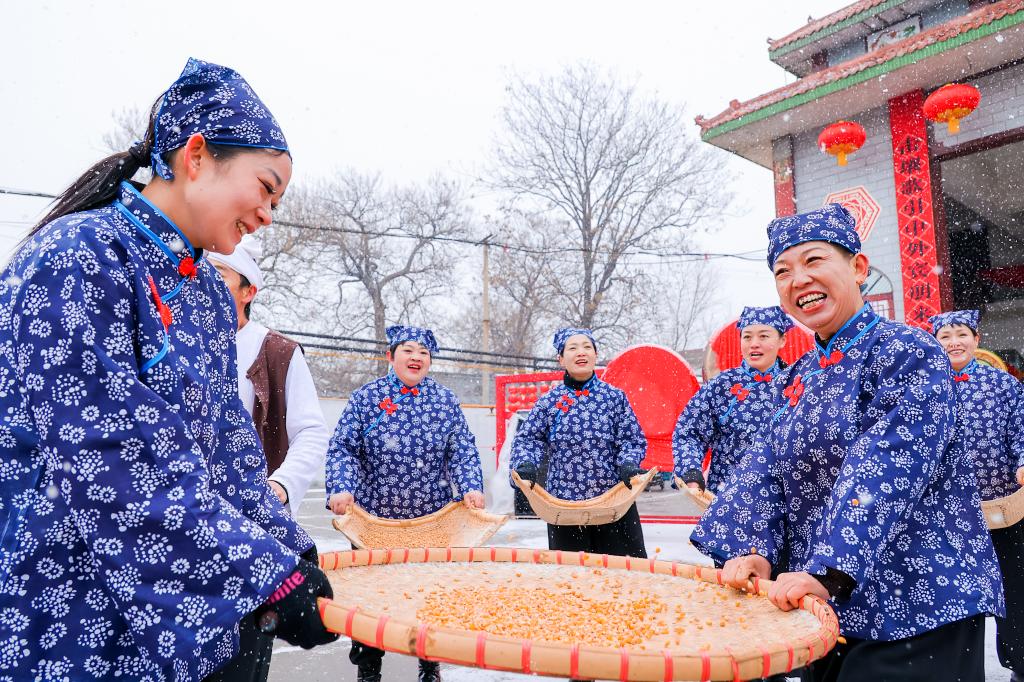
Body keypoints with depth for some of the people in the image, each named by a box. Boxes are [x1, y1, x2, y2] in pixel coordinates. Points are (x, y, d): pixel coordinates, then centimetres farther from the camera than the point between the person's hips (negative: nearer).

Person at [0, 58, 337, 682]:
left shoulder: (211, 294, 9)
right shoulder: (78, 254, -17)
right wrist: (267, 573, -23)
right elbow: (108, 462, -24)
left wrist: (287, 544, 0)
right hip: (68, 628, -7)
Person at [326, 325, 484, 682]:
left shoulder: (446, 401, 2)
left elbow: (462, 451, 1)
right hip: (373, 518, -1)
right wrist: (341, 488, -21)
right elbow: (342, 449, -5)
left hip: (432, 519, 1)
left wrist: (471, 487, -15)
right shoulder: (366, 397, -2)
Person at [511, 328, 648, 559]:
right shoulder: (549, 401, 3)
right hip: (564, 500, 1)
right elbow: (527, 438, 7)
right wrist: (525, 464, -10)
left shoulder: (614, 397, 3)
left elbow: (632, 440, 4)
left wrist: (628, 464, -13)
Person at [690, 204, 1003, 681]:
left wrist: (829, 572, -29)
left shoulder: (908, 353, -12)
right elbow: (766, 469, 3)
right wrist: (754, 548, -13)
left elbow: (885, 470, -23)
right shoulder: (797, 379, 9)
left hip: (919, 607, -6)